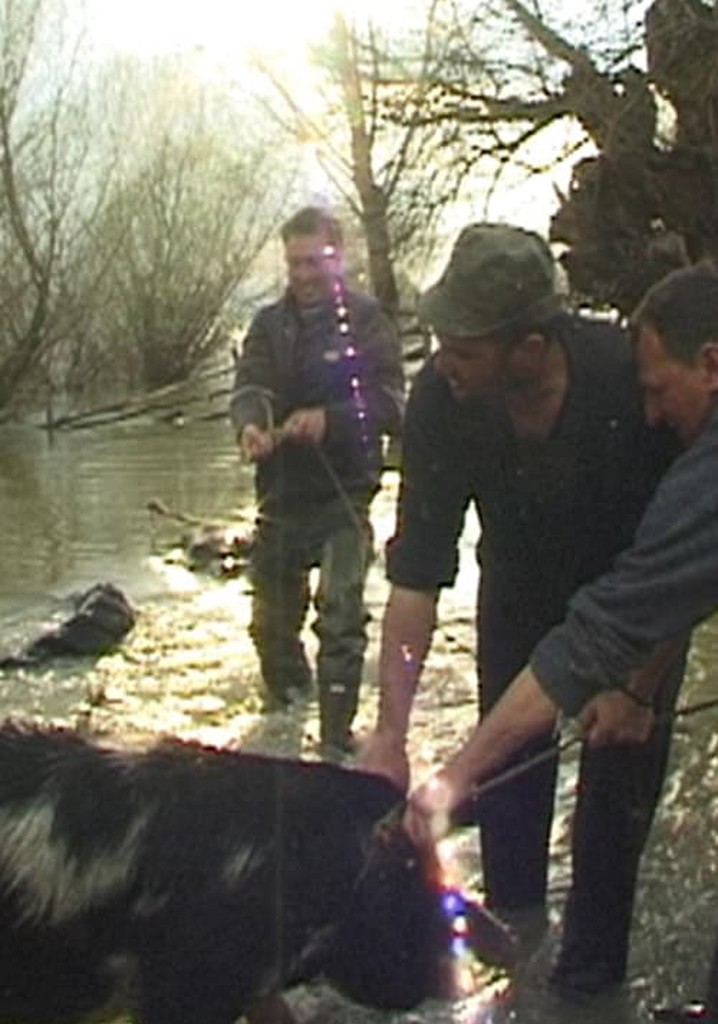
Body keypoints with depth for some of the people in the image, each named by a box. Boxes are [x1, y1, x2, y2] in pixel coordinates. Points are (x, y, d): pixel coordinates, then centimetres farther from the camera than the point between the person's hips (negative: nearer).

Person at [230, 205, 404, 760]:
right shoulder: (270, 325, 8)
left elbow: (389, 404, -11)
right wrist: (250, 424, -30)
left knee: (341, 615, -14)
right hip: (281, 492, 4)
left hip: (344, 492, -4)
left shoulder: (367, 322, -3)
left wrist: (329, 419, -29)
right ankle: (286, 696, 41)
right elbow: (249, 388, -6)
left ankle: (336, 739, -7)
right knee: (271, 616, 15)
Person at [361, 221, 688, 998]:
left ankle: (590, 964, 16)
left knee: (621, 769, -1)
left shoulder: (632, 378, -37)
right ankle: (513, 920, 33)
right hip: (522, 579, 2)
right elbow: (416, 574, -28)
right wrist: (391, 730, -31)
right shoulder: (440, 401, -31)